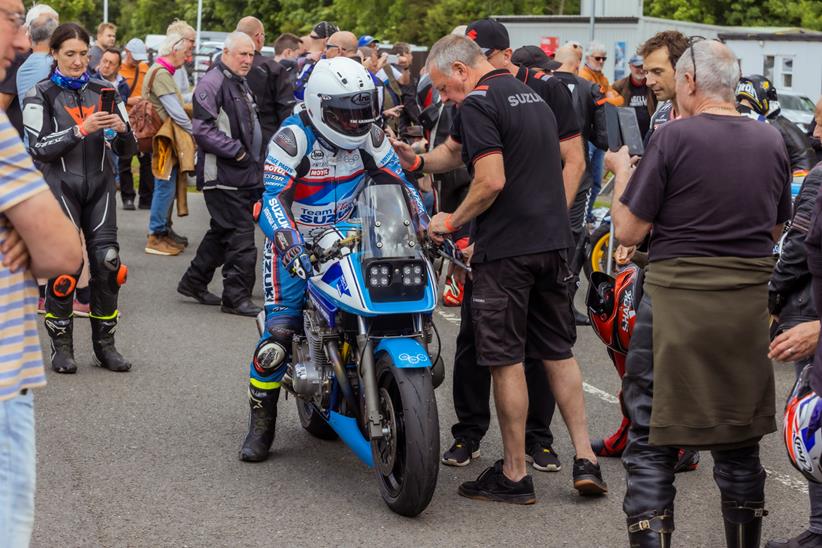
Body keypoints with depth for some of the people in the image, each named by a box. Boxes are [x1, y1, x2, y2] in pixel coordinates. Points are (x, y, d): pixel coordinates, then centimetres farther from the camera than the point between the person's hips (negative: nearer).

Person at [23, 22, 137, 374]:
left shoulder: (102, 92, 9)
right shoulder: (41, 95, 0)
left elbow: (127, 149, 9)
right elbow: (39, 148, -11)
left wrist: (121, 129, -14)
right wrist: (81, 130, -22)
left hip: (99, 186, 3)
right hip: (60, 186, -3)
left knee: (107, 262, -4)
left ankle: (104, 344, 9)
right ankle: (61, 346, 5)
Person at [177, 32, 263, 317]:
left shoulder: (242, 84, 21)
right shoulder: (212, 83, -12)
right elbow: (203, 130, -21)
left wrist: (255, 161, 21)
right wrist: (237, 151, -18)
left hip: (244, 176, 10)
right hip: (223, 176, -10)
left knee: (222, 233, 17)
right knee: (241, 236, -10)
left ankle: (194, 282, 29)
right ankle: (236, 297, -4)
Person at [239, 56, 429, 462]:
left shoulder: (369, 137, -3)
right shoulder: (293, 139, -19)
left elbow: (398, 184, 4)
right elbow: (272, 200, -27)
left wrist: (424, 227, -10)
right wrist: (289, 246, -44)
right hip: (297, 244, -5)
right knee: (279, 333, -14)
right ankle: (261, 425, 1)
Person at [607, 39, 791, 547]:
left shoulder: (673, 138, -12)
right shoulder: (772, 141, 4)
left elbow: (629, 231, -10)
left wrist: (623, 172, 5)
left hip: (678, 300, -5)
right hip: (748, 303, 5)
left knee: (652, 439, 4)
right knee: (739, 438, 17)